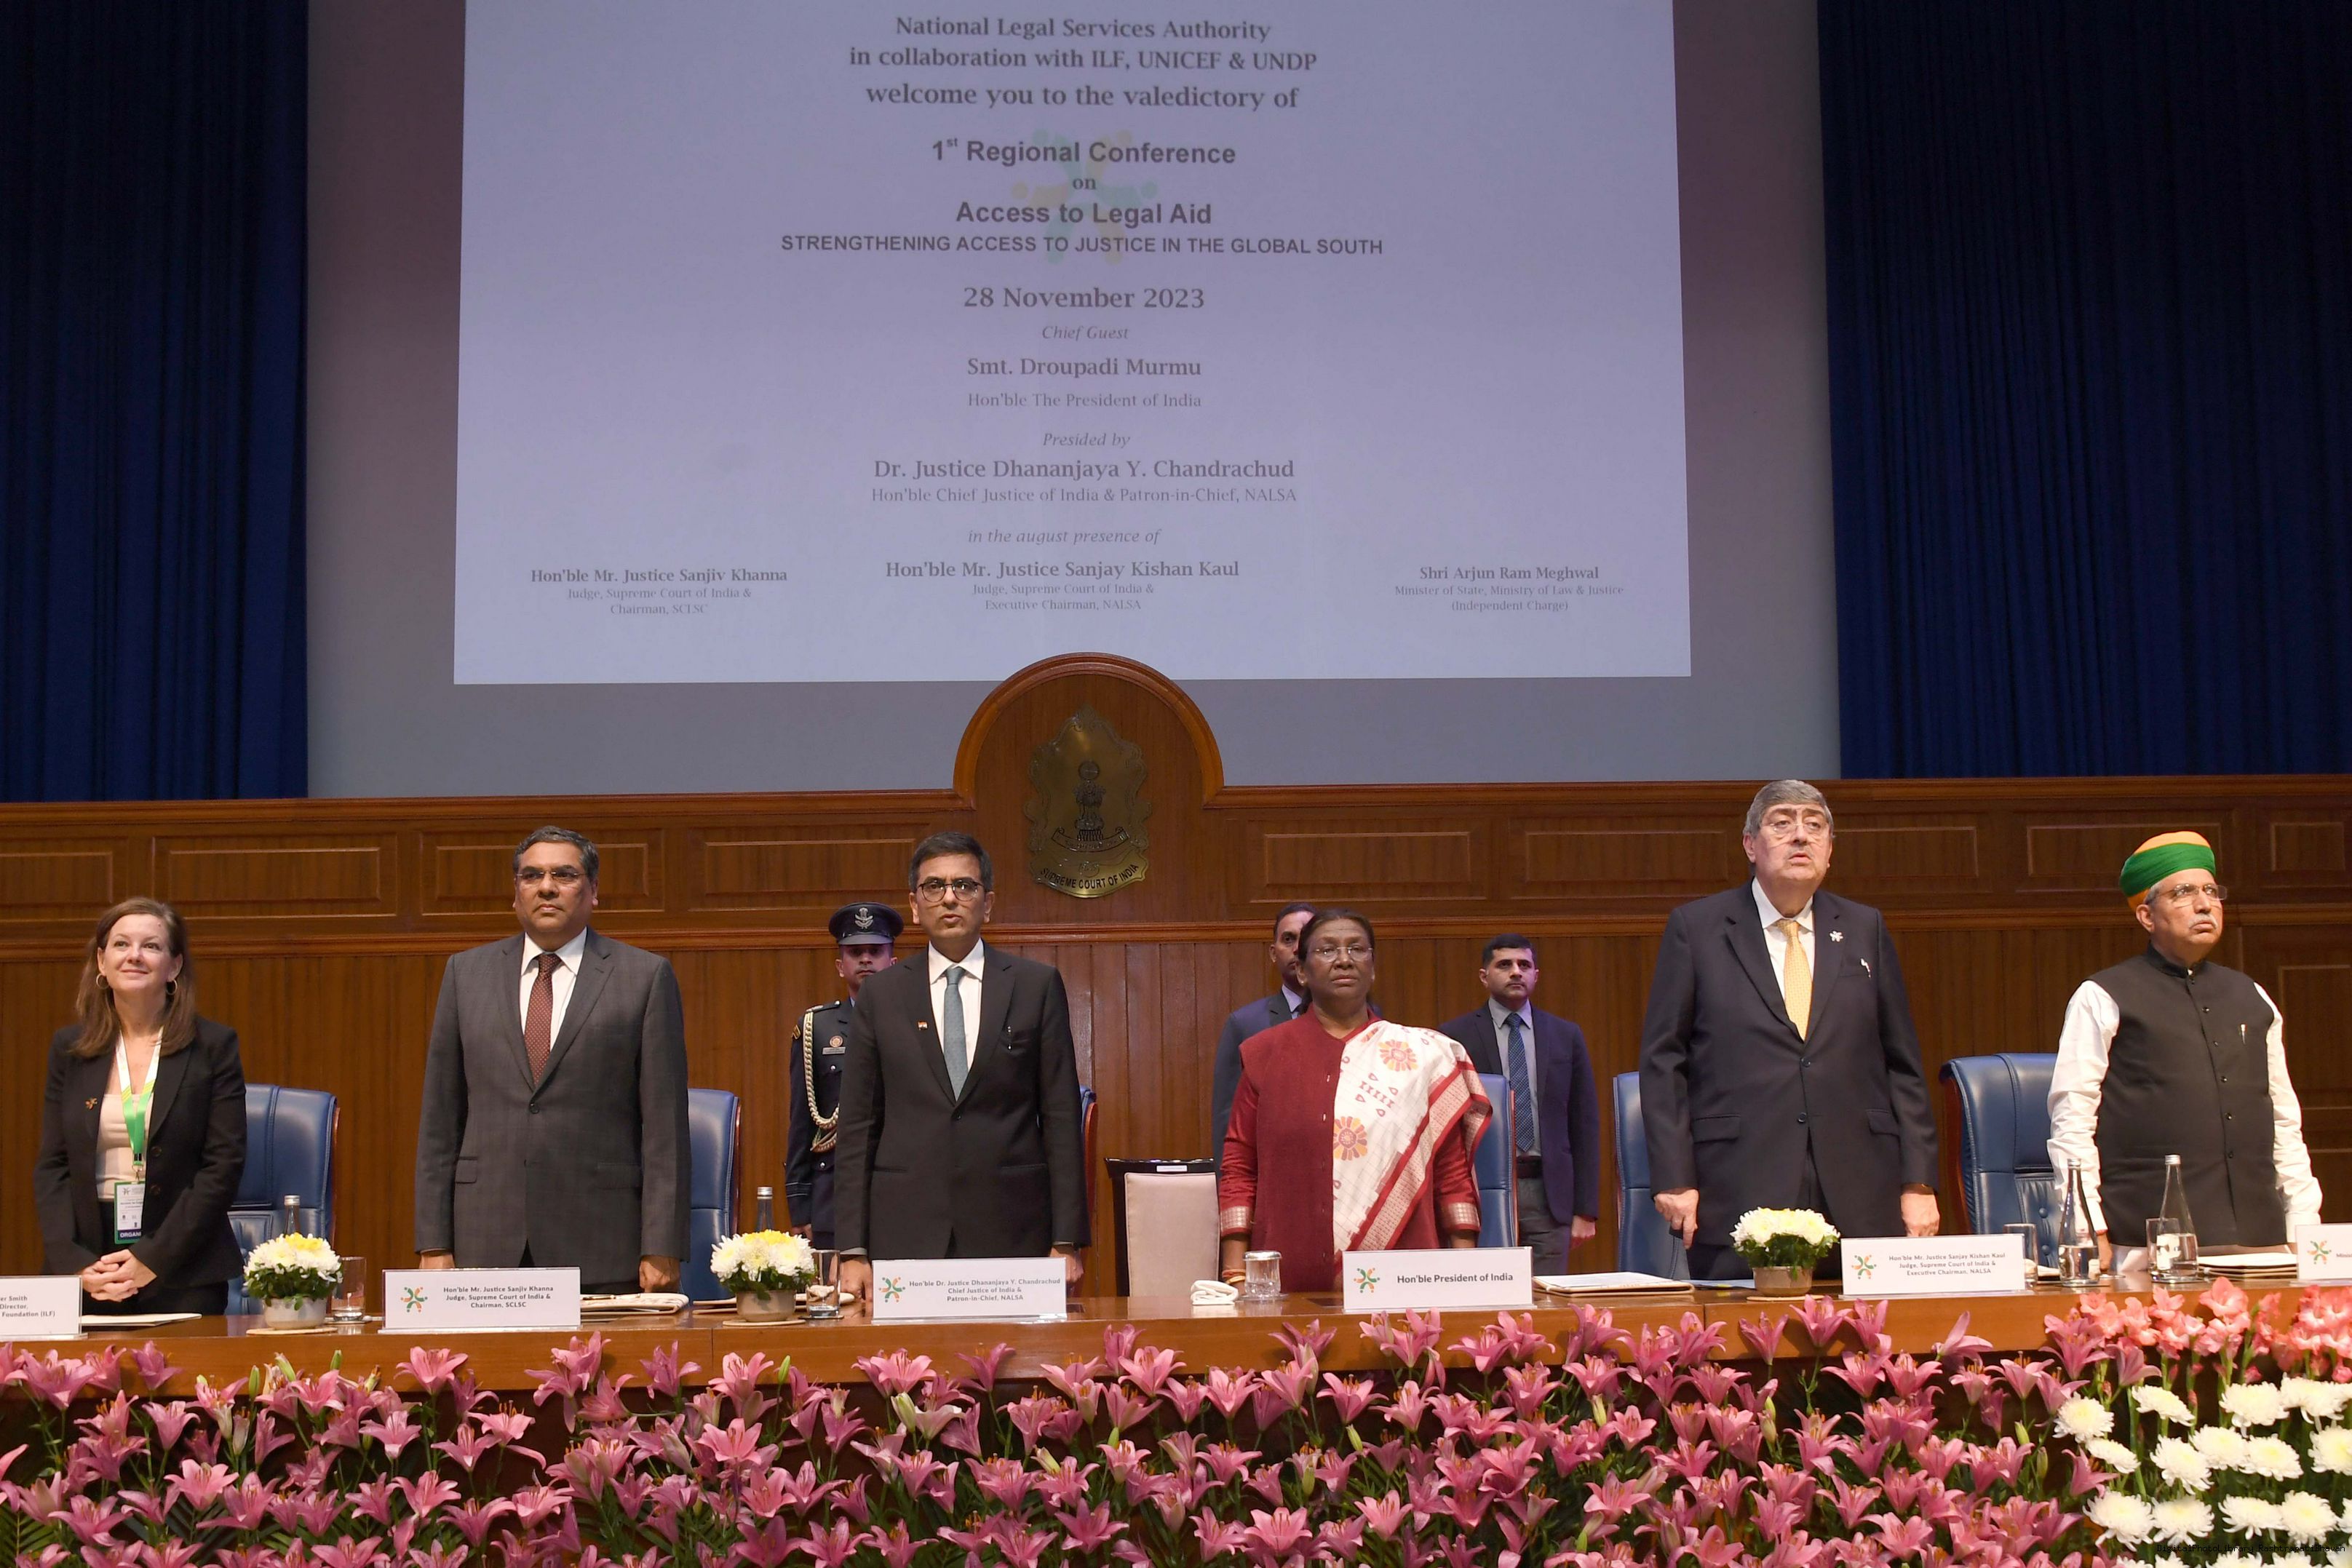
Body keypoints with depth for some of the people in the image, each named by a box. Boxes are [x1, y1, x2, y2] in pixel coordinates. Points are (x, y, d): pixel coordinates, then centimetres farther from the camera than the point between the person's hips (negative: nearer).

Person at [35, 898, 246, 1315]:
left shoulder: (213, 1046, 0)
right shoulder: (68, 1047, 9)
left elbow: (224, 1166, -5)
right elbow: (51, 1168, 6)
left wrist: (152, 1259, -12)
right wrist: (76, 1264, -9)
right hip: (84, 1274, 2)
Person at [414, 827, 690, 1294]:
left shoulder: (645, 976, 3)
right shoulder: (466, 973, 11)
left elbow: (664, 1122, -1)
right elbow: (440, 1118, 10)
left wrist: (661, 1250, -6)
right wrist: (433, 1242, 4)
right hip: (486, 1242, 2)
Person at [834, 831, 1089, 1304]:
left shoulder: (1038, 985, 6)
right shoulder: (880, 995, 9)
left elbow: (1061, 1118, 4)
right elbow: (857, 1128, 7)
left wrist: (1067, 1242, -2)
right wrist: (853, 1251, 0)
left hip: (1012, 1231, 0)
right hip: (905, 1236, 1)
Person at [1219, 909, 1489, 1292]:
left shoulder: (1426, 1055, 8)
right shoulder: (1265, 1055, 8)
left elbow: (1453, 1173, 6)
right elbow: (1238, 1170, 6)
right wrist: (1235, 1275, -3)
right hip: (1292, 1282, 0)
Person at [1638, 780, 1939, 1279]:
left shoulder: (1865, 930, 13)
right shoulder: (1695, 928, 4)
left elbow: (1902, 1065, 13)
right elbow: (1662, 1062, 2)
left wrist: (1918, 1182, 5)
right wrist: (1674, 1179, -6)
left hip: (1861, 1197, 3)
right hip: (1740, 1198, -2)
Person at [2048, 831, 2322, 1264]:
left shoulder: (2252, 1000, 18)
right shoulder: (2102, 999, 1)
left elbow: (2284, 1120, 20)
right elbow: (2071, 1122, -4)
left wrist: (2304, 1228, 12)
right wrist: (2090, 1231, -11)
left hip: (2259, 1236, 5)